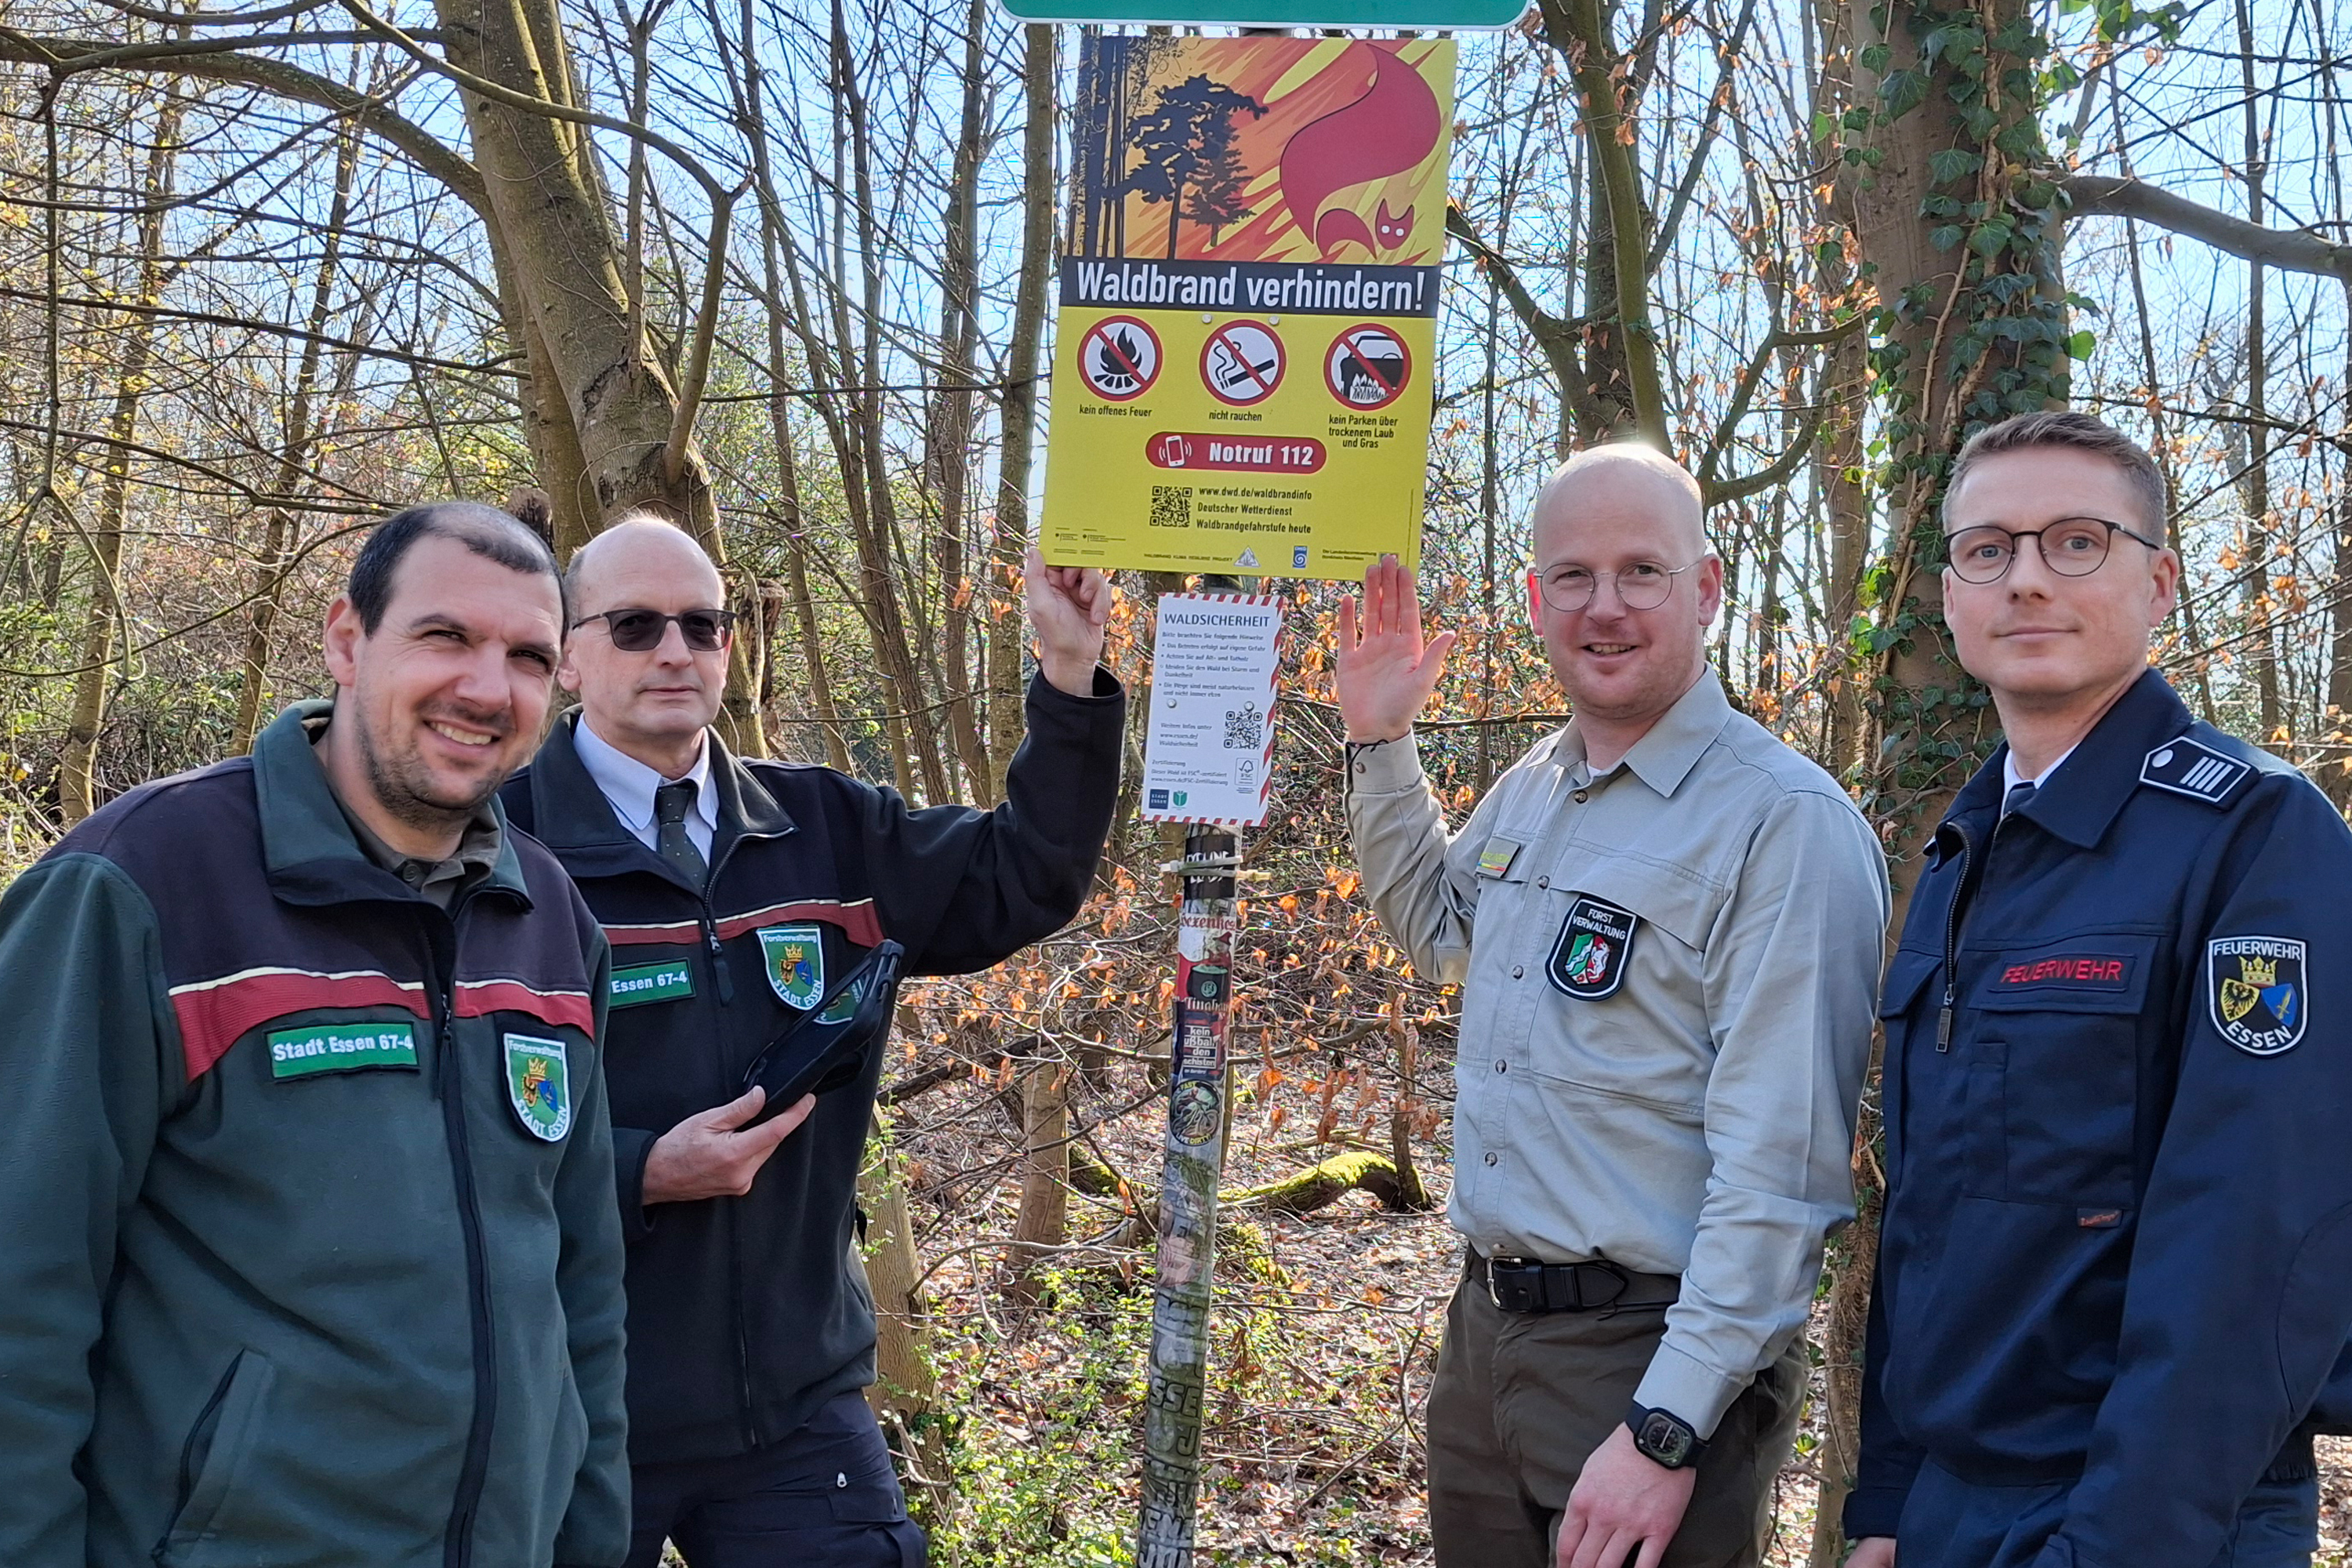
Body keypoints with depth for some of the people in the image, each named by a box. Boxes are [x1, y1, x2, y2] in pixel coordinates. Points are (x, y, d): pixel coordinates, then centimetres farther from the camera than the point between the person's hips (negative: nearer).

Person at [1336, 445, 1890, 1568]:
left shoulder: (1787, 824, -18)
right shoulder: (1530, 791, 7)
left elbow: (1778, 1165, -22)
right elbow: (1435, 932, 27)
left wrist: (1665, 1432, -23)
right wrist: (1378, 741, 14)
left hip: (1653, 1351, -7)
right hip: (1483, 1327, 7)